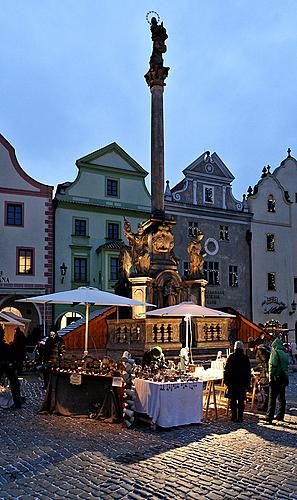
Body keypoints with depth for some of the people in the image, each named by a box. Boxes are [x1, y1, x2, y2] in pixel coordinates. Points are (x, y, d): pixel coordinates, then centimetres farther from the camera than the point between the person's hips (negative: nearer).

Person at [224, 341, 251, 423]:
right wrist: (248, 383, 10)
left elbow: (226, 370, -3)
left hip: (232, 382, -1)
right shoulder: (245, 358, 0)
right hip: (242, 382, 1)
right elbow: (248, 371, 4)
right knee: (241, 400, 7)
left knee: (233, 400, 6)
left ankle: (234, 417, 6)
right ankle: (240, 417, 7)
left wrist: (226, 380, 5)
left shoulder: (231, 357, -4)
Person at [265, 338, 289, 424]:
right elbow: (286, 365, 15)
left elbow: (272, 366, -15)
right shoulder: (285, 354, 12)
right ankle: (280, 416, 19)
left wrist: (270, 378, -14)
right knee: (281, 398, 14)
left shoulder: (275, 352, -9)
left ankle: (269, 417, -8)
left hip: (276, 378, -7)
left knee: (272, 398, -6)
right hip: (284, 377, 7)